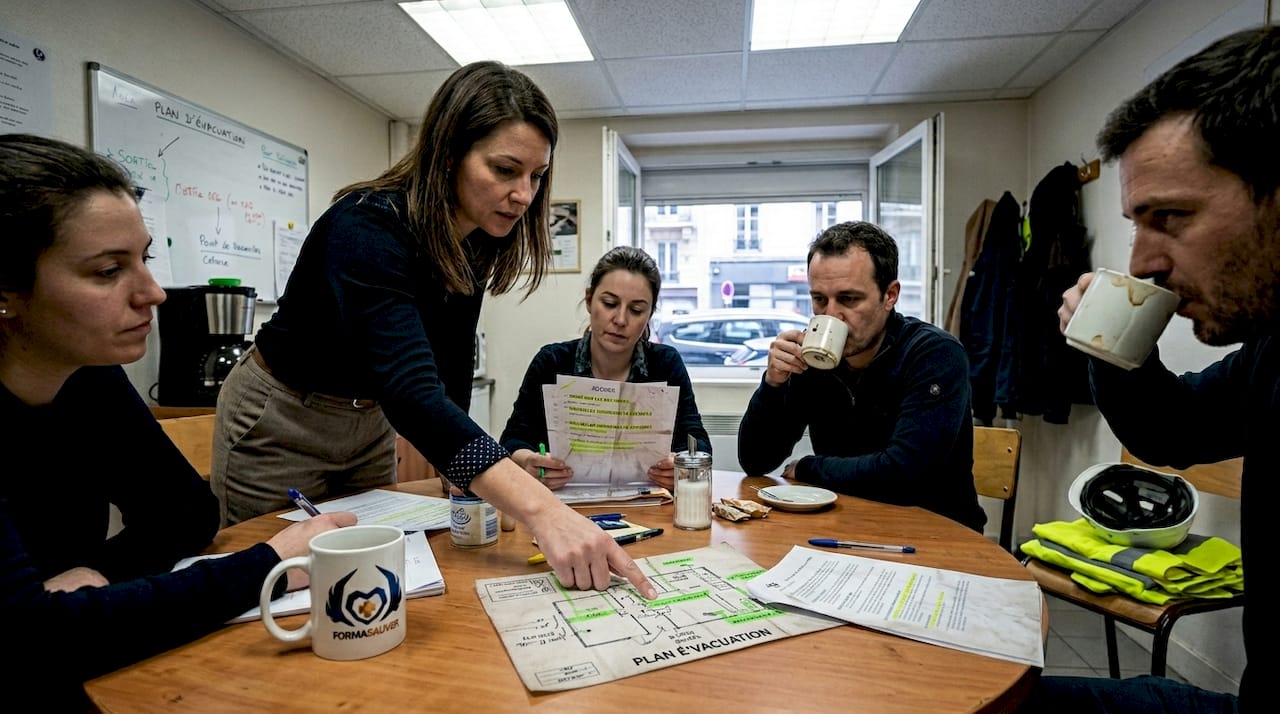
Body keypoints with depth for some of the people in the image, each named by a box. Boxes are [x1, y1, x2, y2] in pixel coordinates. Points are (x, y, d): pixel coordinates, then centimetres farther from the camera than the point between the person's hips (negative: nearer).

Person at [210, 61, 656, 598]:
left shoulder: (479, 241, -10)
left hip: (369, 420, 7)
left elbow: (451, 369, -2)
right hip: (281, 421, -6)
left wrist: (465, 468, -8)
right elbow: (409, 388, -47)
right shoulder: (367, 227, -33)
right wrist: (542, 511, -56)